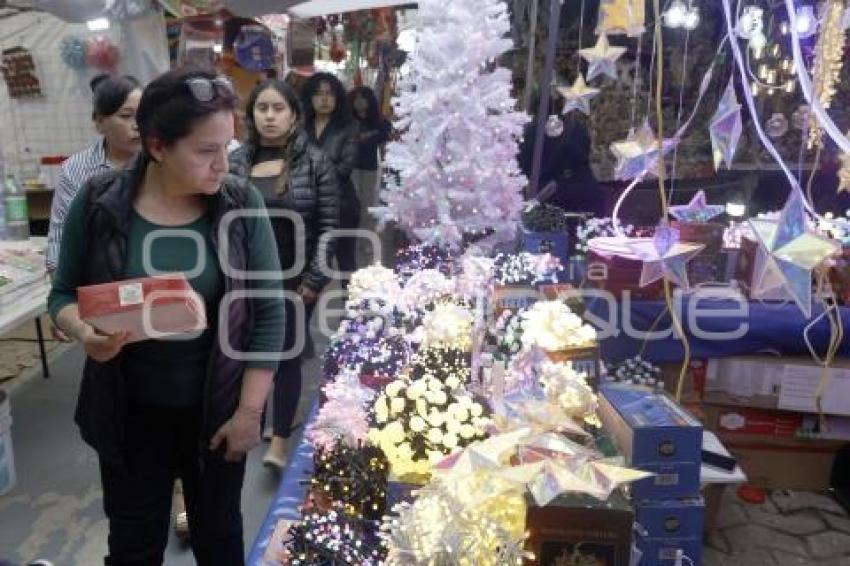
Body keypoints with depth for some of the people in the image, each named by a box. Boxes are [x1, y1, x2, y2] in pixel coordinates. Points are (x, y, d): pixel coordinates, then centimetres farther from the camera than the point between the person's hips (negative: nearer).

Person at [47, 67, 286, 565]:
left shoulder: (242, 204, -12)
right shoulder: (99, 203, -11)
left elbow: (269, 312, -9)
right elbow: (65, 293, 2)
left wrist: (249, 411, -10)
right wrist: (84, 332, -21)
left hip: (218, 410, 0)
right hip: (131, 412, 1)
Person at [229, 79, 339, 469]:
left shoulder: (315, 163, -6)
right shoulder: (235, 162, 2)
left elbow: (328, 225, -7)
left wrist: (315, 280, -10)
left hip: (295, 279, -3)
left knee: (287, 354, -1)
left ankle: (278, 442, 9)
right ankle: (281, 417, 35)